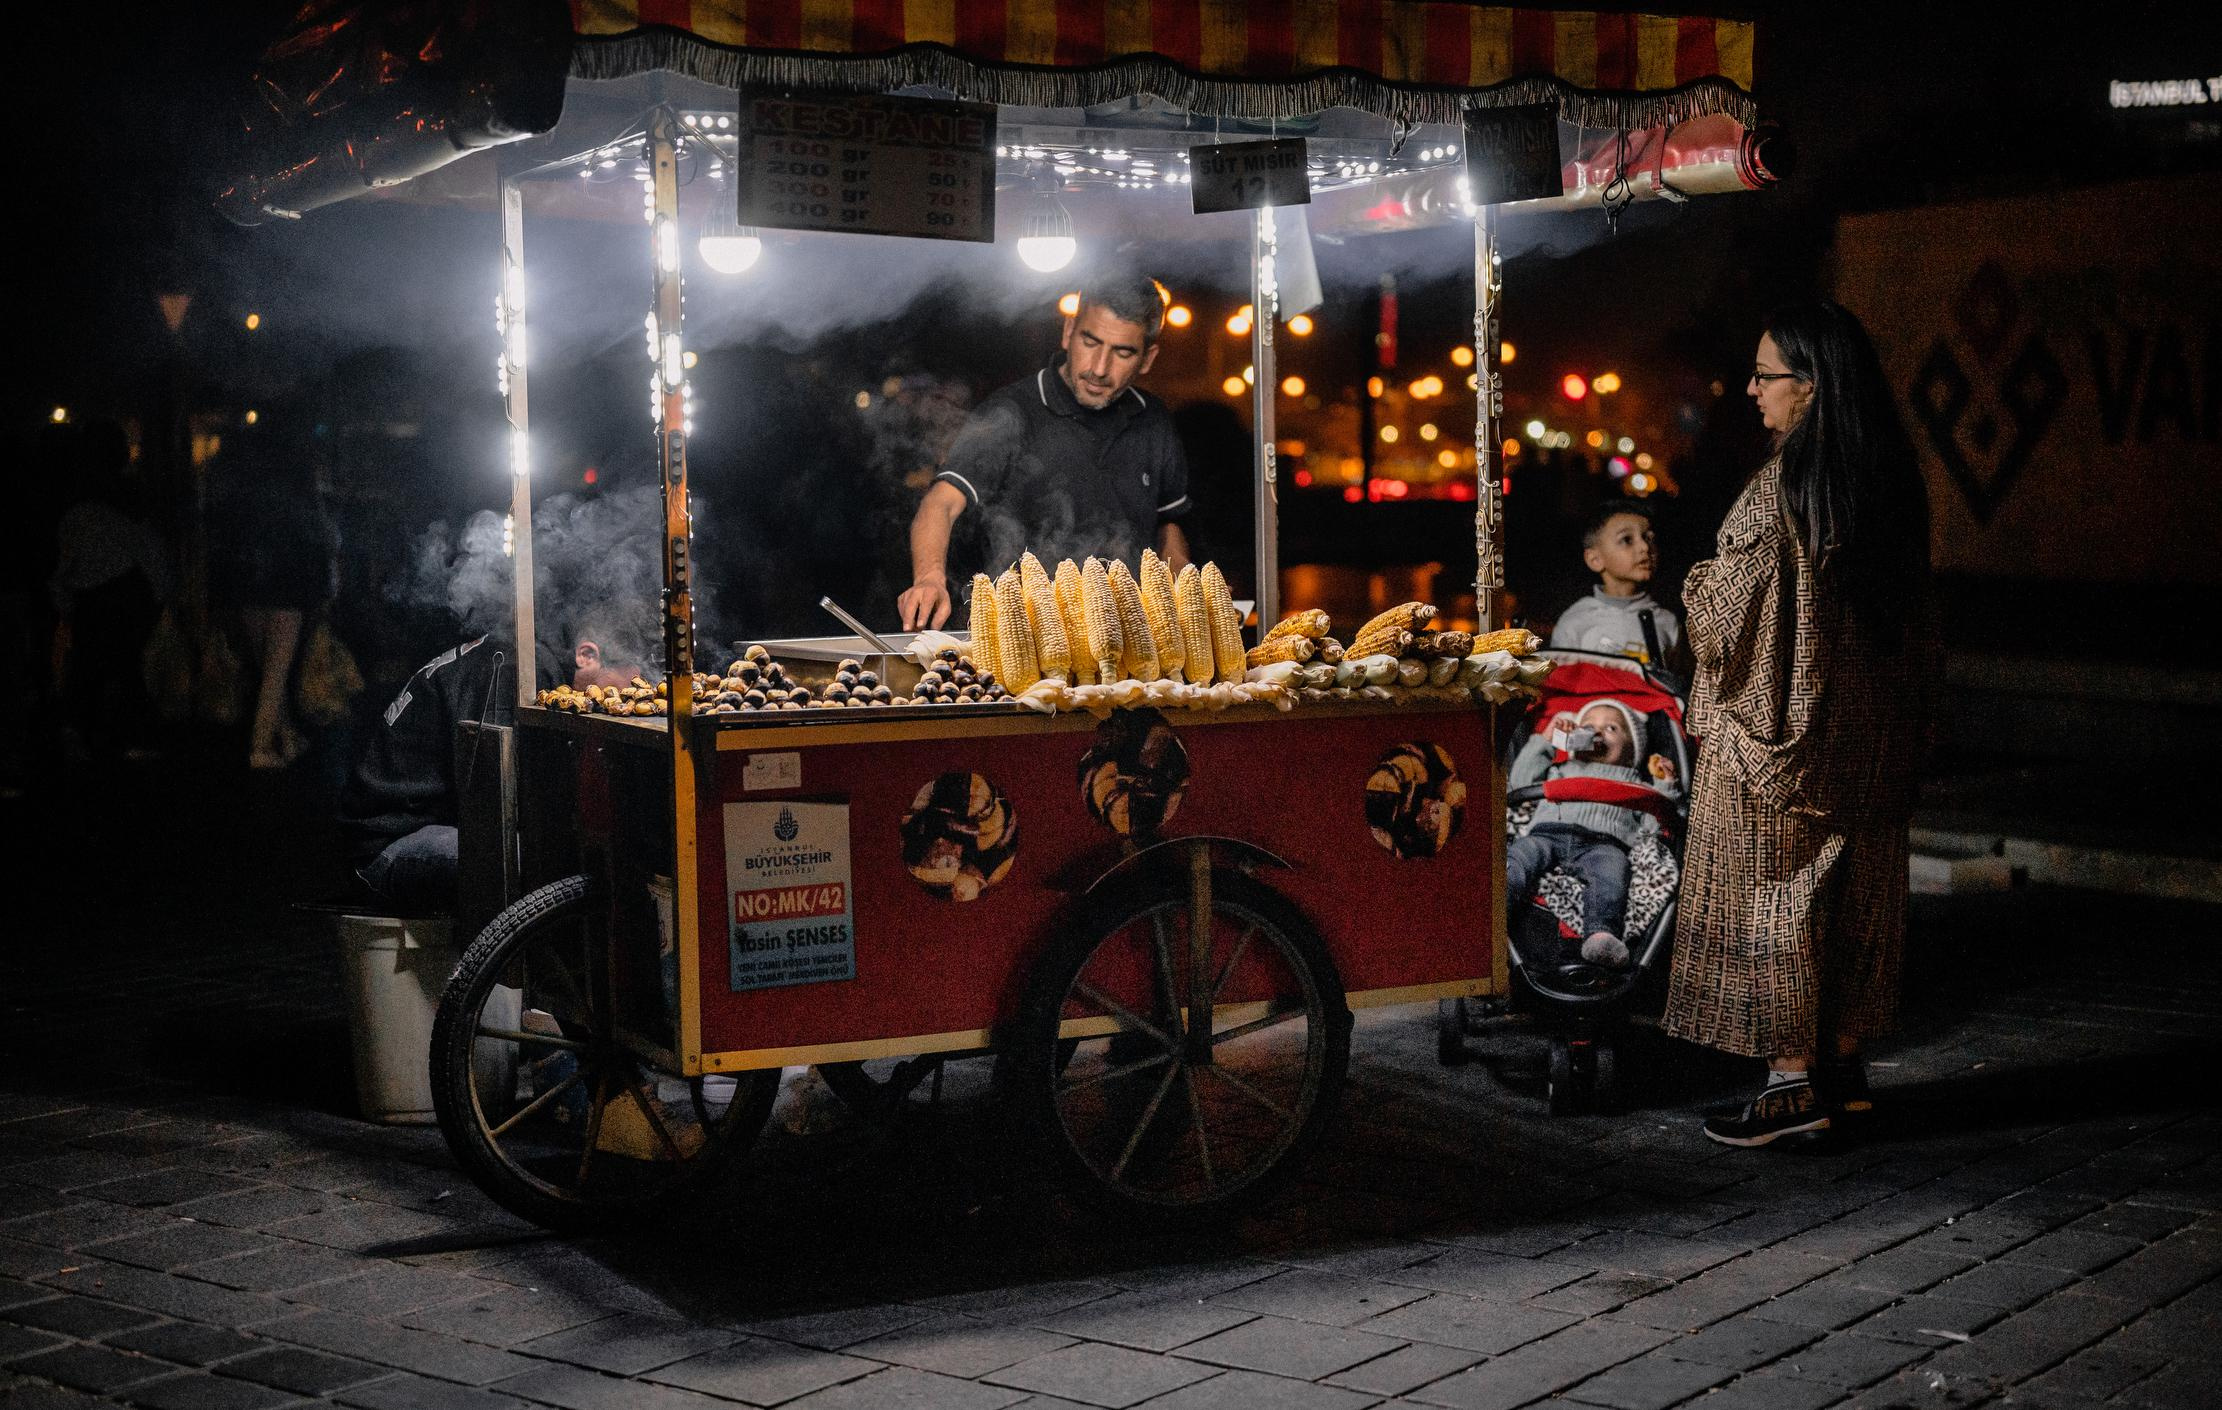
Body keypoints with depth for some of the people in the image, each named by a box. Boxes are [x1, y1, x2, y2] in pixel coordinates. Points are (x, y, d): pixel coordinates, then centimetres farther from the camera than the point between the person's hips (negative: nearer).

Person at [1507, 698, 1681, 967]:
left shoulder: (1636, 784, 40)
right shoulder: (1561, 768, 43)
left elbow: (1654, 824, 26)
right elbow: (1520, 782, 29)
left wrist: (1666, 786, 15)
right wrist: (1545, 740, 30)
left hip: (1603, 842, -1)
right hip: (1548, 832, 1)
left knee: (1611, 867, -37)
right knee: (1520, 855, -32)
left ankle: (1601, 932, -60)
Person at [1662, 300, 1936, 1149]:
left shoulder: (1778, 491, -20)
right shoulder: (1891, 483, 4)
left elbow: (1730, 618, -15)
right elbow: (1915, 627, 12)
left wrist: (1696, 585, 6)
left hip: (1779, 729, -7)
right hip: (1871, 732, 8)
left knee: (1774, 894, 1)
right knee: (1851, 894, 14)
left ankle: (1793, 1081, 4)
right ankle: (1844, 1066, 23)